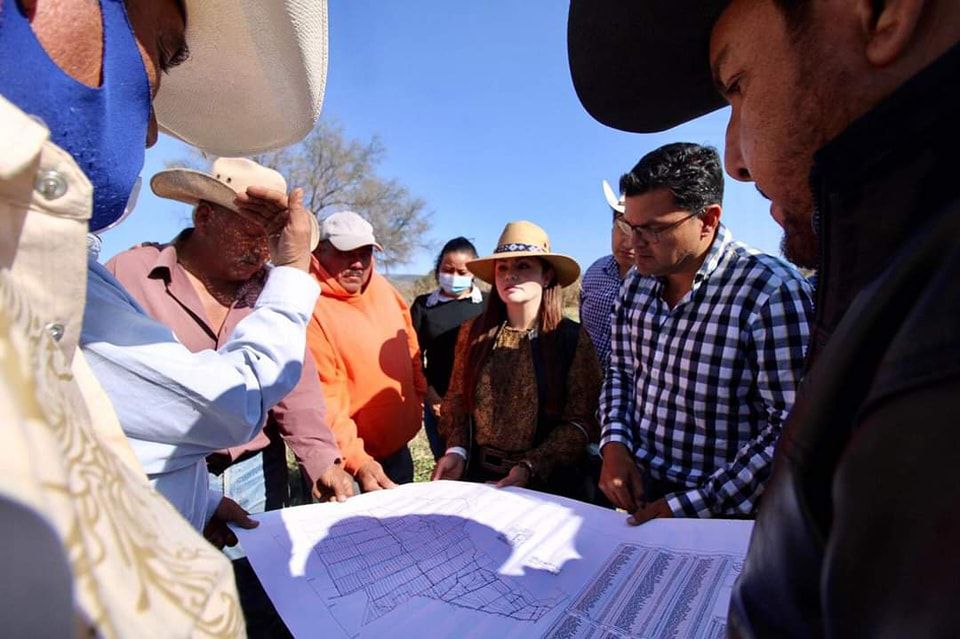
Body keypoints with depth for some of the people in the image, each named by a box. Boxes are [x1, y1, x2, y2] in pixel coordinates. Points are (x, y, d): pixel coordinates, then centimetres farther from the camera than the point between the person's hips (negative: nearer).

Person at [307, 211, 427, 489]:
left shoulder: (381, 287, -1)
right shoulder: (309, 308, -22)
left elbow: (409, 350, 11)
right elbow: (321, 401, -26)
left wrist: (419, 396, 13)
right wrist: (356, 459, -31)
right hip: (345, 462, -7)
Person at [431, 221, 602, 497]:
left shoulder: (573, 338, -6)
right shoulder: (473, 331, 1)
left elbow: (582, 421, -6)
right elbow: (457, 398, 9)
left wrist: (531, 466, -14)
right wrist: (457, 450, -5)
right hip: (477, 474, 2)